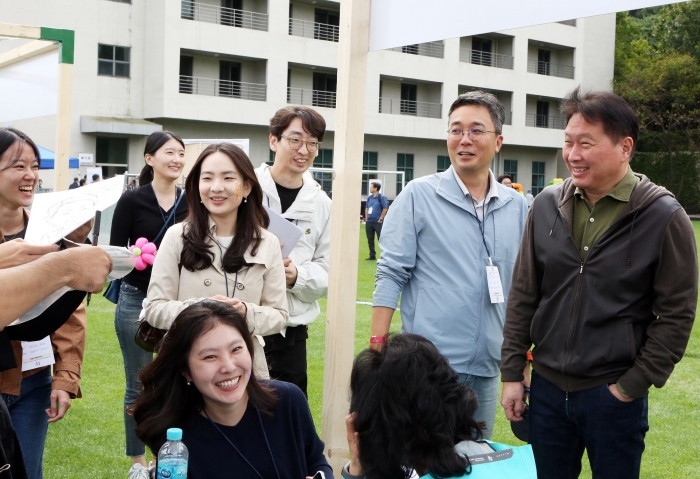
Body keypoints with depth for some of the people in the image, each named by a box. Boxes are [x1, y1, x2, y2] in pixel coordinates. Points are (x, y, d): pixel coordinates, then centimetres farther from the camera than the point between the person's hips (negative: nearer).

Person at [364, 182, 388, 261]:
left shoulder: (381, 197, -7)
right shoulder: (369, 198, 12)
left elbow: (385, 208, -9)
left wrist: (381, 219, -11)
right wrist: (366, 218, 10)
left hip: (378, 222, -7)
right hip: (369, 222, 7)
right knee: (370, 240, 9)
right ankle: (372, 256, 17)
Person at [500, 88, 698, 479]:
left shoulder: (663, 216, -10)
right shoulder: (548, 205, 1)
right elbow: (524, 296, 5)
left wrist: (632, 387, -10)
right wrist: (512, 374, 4)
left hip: (613, 394, -3)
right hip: (547, 388, 4)